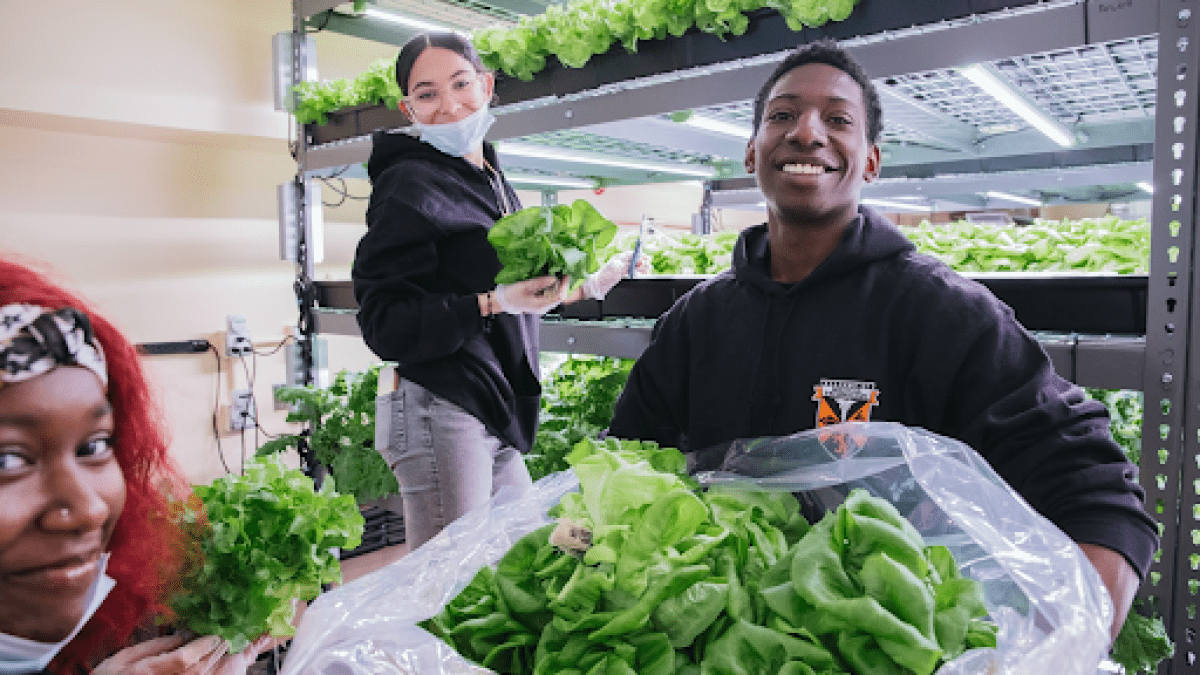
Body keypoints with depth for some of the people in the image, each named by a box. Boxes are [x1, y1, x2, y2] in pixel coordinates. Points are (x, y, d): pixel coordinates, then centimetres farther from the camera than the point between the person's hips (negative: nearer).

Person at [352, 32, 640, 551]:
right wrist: (492, 304, -24)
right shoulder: (409, 185, -8)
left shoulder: (493, 183, 18)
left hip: (498, 420, 8)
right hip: (442, 415, -8)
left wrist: (578, 290, 19)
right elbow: (384, 324, -16)